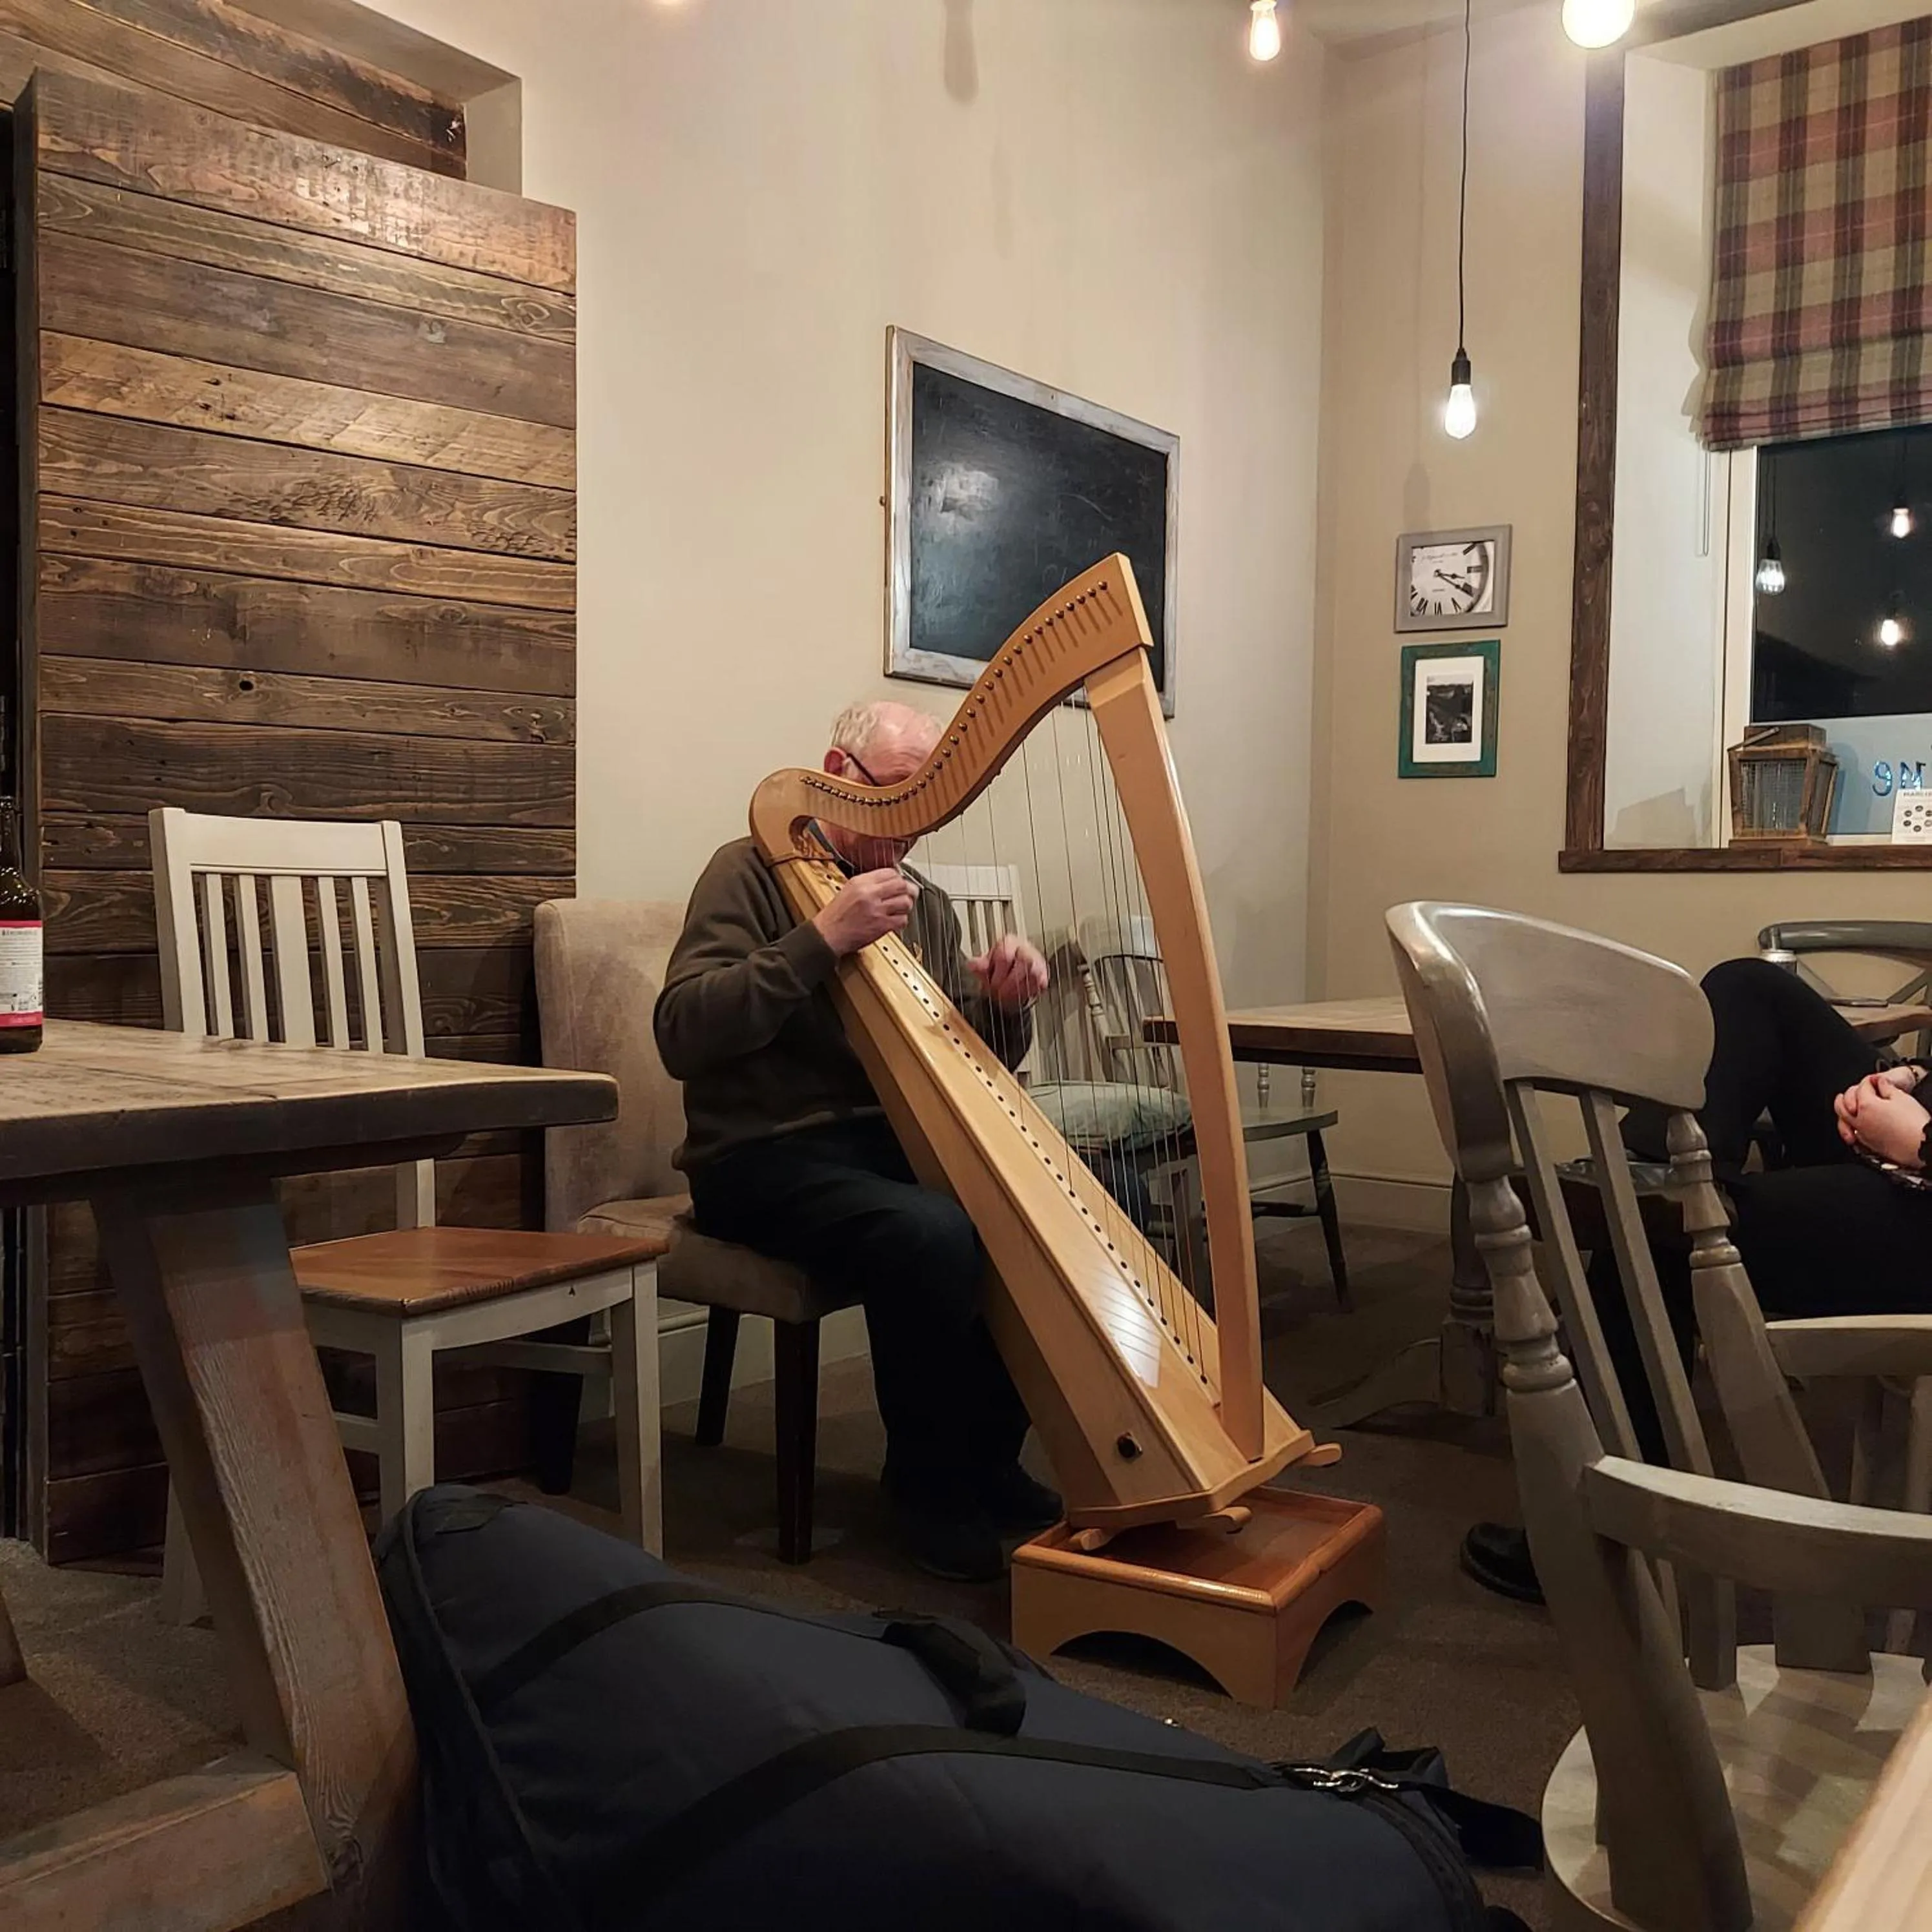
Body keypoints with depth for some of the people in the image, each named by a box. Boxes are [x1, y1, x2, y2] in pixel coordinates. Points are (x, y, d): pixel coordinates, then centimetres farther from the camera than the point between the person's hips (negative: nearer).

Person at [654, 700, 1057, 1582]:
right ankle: (927, 1484, -9)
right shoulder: (755, 870, -4)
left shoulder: (924, 903, 15)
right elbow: (681, 1035, -19)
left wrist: (1004, 1001, -7)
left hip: (891, 1144, 7)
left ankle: (989, 1459, 2)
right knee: (932, 1234, -32)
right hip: (768, 1157, -6)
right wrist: (822, 938, -25)